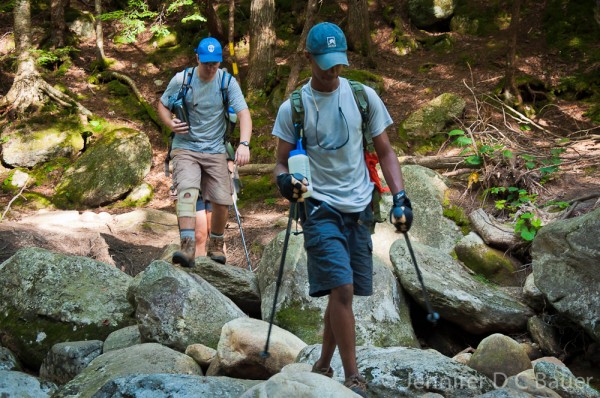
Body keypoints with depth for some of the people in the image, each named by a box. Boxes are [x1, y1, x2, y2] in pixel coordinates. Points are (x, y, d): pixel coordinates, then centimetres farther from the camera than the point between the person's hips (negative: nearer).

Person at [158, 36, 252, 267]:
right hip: (186, 147, -1)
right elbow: (162, 105, 9)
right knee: (187, 190, -25)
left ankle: (216, 245, 26)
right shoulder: (181, 80, -5)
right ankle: (188, 247, -33)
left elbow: (243, 113, -13)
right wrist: (170, 123, -14)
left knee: (222, 201, 0)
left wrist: (244, 144, -30)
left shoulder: (227, 82, -5)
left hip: (215, 150, 1)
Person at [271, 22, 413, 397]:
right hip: (321, 208, -3)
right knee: (342, 288, -15)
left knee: (343, 292, 8)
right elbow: (281, 162, 3)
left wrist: (400, 197, -3)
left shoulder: (364, 97, 3)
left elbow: (385, 151, 8)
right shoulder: (293, 108, -1)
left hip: (359, 208, 3)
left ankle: (323, 366, 25)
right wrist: (285, 179, -20)